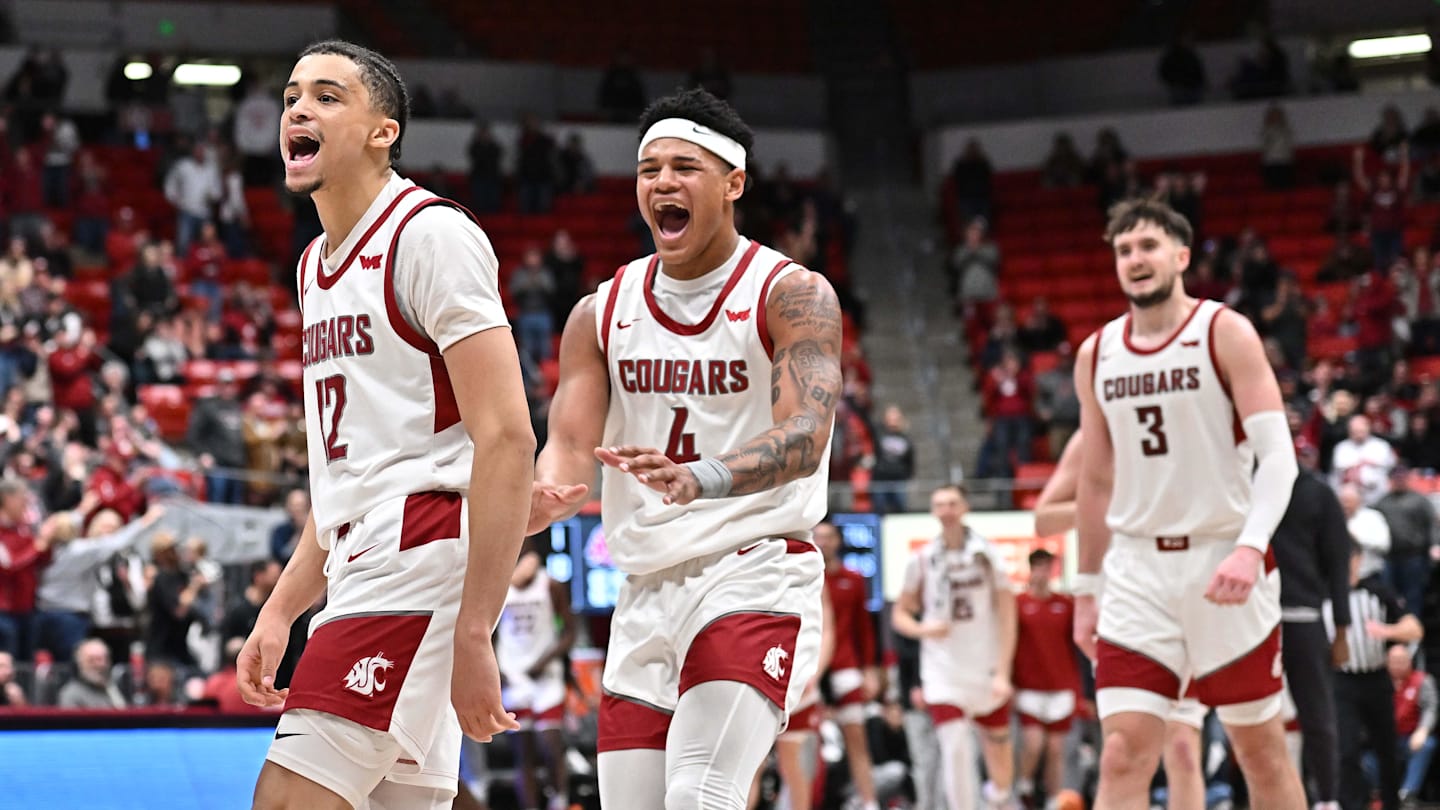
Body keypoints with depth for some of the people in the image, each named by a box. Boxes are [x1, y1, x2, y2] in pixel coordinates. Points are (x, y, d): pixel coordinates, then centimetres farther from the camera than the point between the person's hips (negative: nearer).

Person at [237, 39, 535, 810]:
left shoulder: (431, 233, -8)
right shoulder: (315, 266, 21)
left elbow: (507, 441, -17)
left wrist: (473, 636, -22)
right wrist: (280, 611, 20)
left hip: (419, 563, -10)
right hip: (361, 571, 10)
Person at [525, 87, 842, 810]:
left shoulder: (793, 294, -6)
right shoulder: (601, 313, 9)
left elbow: (804, 435, -21)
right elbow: (569, 445, 2)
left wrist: (705, 479, -41)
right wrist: (542, 500, -24)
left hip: (755, 569, -6)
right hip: (647, 586, 6)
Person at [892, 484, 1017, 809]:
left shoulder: (988, 555, -1)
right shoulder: (922, 560, 2)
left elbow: (1007, 619, -2)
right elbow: (899, 614, 9)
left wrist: (1003, 673, -10)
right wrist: (923, 629, -13)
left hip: (987, 669, 1)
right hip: (943, 671, -1)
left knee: (998, 747, 9)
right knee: (955, 748, -15)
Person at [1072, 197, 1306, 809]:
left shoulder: (1225, 334, -6)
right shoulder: (1096, 355, 8)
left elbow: (1277, 456, -13)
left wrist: (1251, 548, -28)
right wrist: (1085, 591, 15)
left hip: (1223, 561, -3)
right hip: (1138, 569, 3)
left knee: (1262, 750, 7)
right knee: (1122, 757, -8)